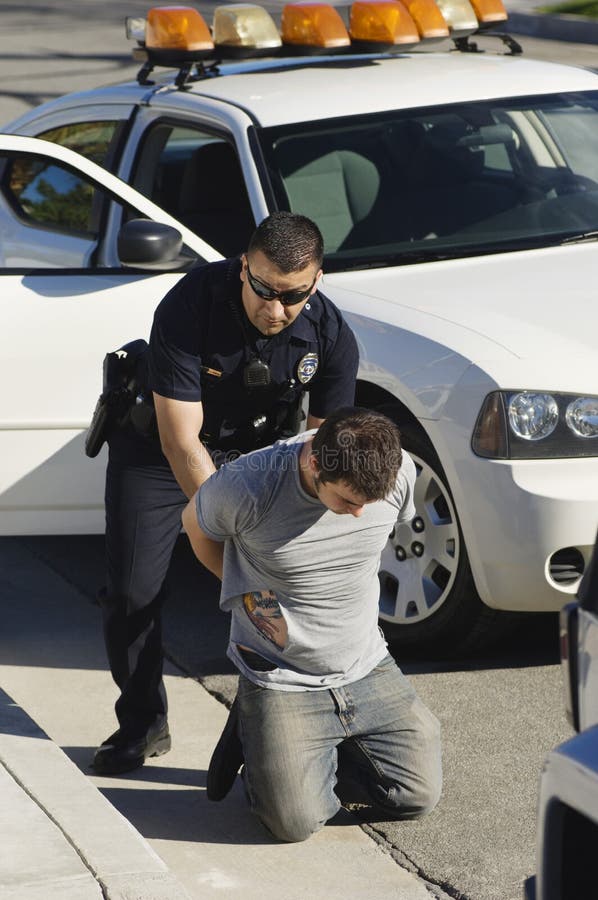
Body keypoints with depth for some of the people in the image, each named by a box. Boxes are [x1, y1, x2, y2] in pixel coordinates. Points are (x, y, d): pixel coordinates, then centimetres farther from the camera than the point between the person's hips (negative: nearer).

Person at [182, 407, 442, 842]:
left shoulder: (399, 472, -15)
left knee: (420, 796, 0)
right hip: (282, 681, -4)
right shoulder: (245, 487, -26)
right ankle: (254, 734, 15)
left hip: (368, 671, 4)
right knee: (296, 822, -14)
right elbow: (197, 525, -2)